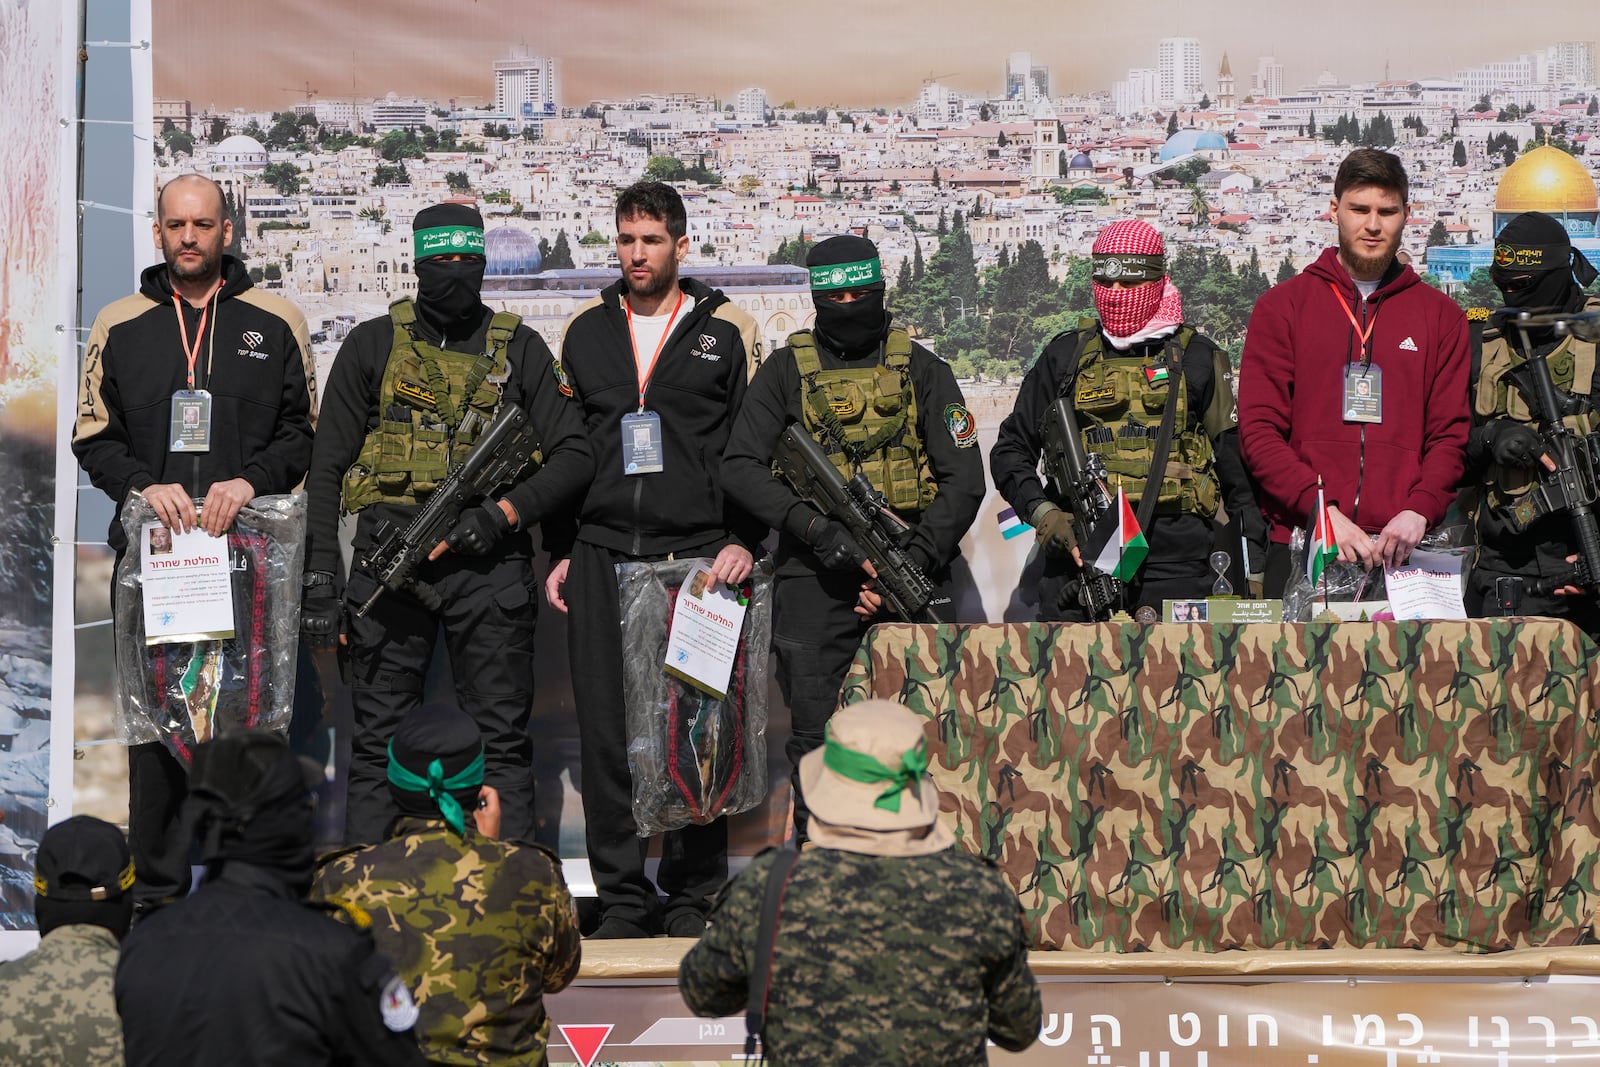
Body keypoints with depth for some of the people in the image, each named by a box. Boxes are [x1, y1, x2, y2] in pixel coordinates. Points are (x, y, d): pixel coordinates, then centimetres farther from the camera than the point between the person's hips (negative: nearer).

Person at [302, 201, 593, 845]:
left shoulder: (518, 348, 9)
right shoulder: (372, 345, 8)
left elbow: (574, 457, 4)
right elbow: (326, 470, 7)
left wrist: (502, 514, -11)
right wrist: (320, 578, -2)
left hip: (490, 564, 0)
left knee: (503, 740, 3)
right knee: (378, 742, 3)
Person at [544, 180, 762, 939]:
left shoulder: (727, 331, 5)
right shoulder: (586, 331, 13)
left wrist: (743, 541, -6)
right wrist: (559, 552, 12)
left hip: (697, 557, -2)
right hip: (600, 557, 3)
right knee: (605, 731, 1)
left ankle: (693, 892, 10)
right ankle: (622, 896, 9)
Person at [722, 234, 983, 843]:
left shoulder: (921, 370, 6)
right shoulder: (787, 370, 6)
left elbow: (964, 478, 2)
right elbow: (740, 466, -1)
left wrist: (912, 565, -10)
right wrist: (811, 526, -16)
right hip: (816, 576, 0)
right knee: (816, 736, -2)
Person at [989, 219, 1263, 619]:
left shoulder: (1196, 358, 13)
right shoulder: (1065, 356, 15)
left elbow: (1238, 471, 13)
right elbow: (1011, 449, 18)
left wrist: (1254, 567, 8)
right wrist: (1041, 510, -1)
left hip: (1175, 560, -1)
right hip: (1079, 551, 1)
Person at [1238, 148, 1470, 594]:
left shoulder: (1440, 315, 13)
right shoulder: (1281, 306, 9)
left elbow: (1451, 434, 7)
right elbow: (1258, 430, 1)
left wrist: (1419, 511, -12)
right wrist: (1323, 510, -13)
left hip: (1403, 549, 1)